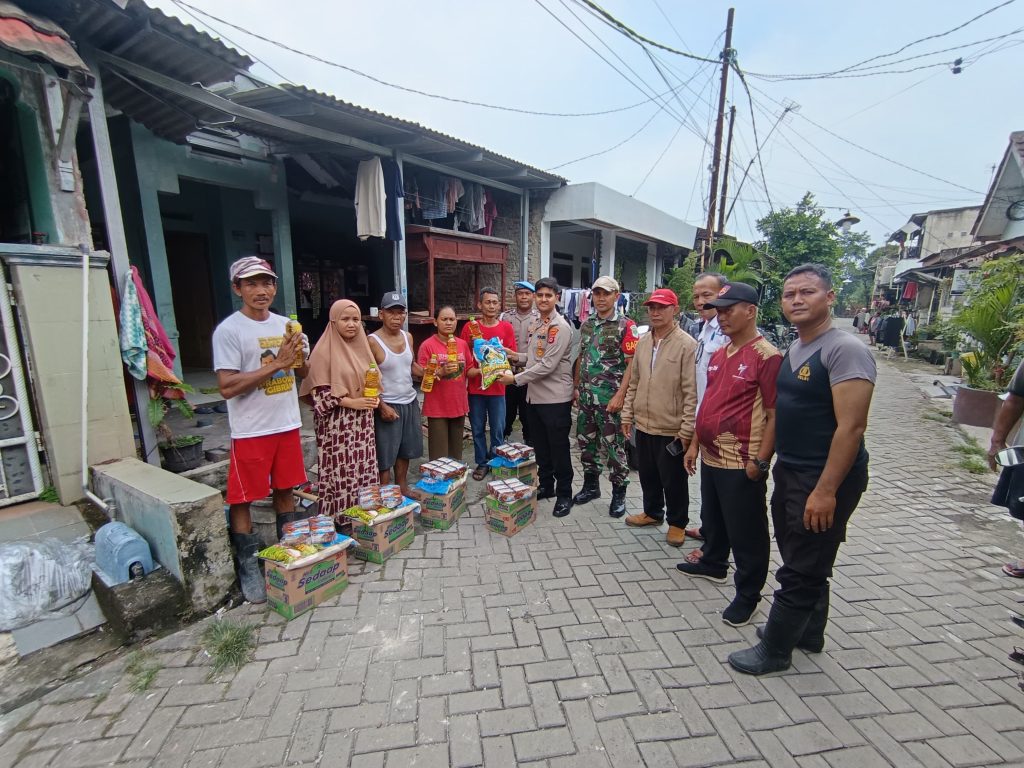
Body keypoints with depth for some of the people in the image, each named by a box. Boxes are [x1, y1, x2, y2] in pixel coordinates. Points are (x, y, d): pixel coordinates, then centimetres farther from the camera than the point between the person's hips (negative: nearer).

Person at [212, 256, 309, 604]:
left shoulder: (285, 325, 7)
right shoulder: (228, 330, -10)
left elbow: (303, 372, 15)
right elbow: (227, 387, -16)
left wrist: (299, 357, -7)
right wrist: (276, 363, -20)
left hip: (287, 424, 5)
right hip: (250, 431, -5)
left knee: (285, 490, 16)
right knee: (242, 499, 4)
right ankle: (248, 566, 21)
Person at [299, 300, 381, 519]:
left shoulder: (362, 345, 9)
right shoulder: (324, 350, -10)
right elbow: (320, 392, -12)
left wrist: (374, 397, -2)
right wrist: (351, 402, -18)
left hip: (362, 421, 6)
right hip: (337, 423, -6)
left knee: (364, 468, 11)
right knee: (341, 472, -1)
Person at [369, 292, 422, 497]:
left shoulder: (408, 337, 5)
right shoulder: (373, 341, -14)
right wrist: (381, 406, -19)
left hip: (410, 402, 7)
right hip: (388, 405, -6)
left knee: (405, 450, 18)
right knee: (385, 455, 3)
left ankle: (403, 488, 34)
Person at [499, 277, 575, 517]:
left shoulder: (560, 327, -15)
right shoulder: (536, 325, 11)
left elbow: (548, 365, -21)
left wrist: (516, 379, -18)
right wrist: (512, 355, 8)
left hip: (556, 398, -8)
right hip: (535, 395, 8)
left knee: (559, 448, 4)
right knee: (540, 446, 18)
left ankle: (564, 494, 19)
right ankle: (545, 486, 35)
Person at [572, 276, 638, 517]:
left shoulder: (626, 326, -7)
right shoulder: (586, 325, 11)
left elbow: (631, 364, -12)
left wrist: (620, 395, -18)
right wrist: (576, 387, 12)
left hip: (610, 398, -6)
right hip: (586, 396, 6)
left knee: (614, 447, 3)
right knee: (586, 442, 14)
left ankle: (619, 494, 20)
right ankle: (591, 486, 32)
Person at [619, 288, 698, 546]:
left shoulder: (686, 344, -12)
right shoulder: (642, 342, 8)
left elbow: (691, 391, -14)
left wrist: (687, 429, -15)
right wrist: (627, 414, 11)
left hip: (671, 428, -6)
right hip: (643, 424, 6)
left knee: (673, 479, 9)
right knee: (648, 474, 20)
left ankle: (677, 523, 29)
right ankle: (652, 512, 40)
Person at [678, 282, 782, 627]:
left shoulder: (767, 356, -14)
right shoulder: (718, 354, 10)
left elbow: (775, 414, -16)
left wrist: (760, 460, -18)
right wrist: (695, 444, 15)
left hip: (742, 464, -8)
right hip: (711, 457, 8)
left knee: (746, 533, 7)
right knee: (712, 519, 25)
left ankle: (748, 595, 24)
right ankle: (713, 564, 46)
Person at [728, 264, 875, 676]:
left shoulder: (845, 349, -17)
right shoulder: (792, 350, 9)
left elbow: (852, 426, -22)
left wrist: (826, 490, -23)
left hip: (824, 479, -8)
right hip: (789, 472, 9)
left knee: (800, 571, 5)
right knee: (806, 563, 22)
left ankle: (774, 650, 21)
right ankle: (808, 633, 41)